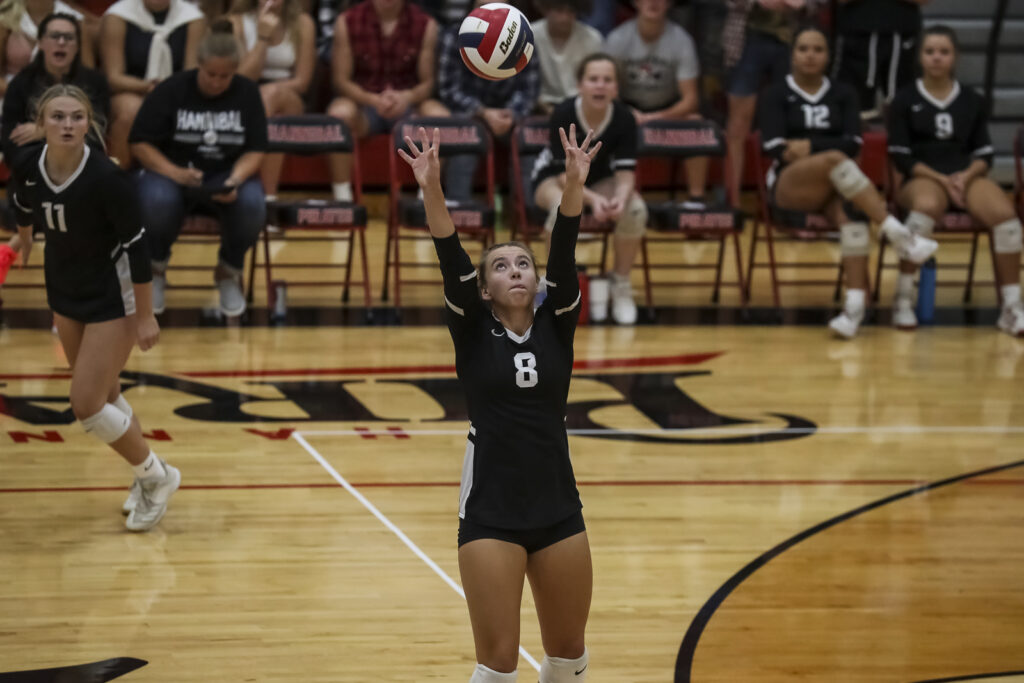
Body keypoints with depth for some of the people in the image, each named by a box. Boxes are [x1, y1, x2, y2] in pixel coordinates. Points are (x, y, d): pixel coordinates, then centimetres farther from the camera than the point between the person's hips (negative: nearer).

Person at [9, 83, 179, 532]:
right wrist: (23, 241, 32)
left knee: (86, 405, -9)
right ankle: (146, 478, 34)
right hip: (65, 293, 6)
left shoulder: (106, 178, -28)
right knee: (103, 397, 14)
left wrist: (145, 315, -17)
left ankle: (158, 477, 11)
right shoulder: (29, 168, -12)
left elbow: (135, 245, -21)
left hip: (112, 298, -6)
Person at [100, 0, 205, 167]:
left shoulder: (194, 19, 0)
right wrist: (147, 86, -30)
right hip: (128, 91, -1)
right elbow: (113, 78, -10)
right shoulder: (115, 17, -4)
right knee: (129, 112, -36)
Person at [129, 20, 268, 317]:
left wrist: (235, 180, -23)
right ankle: (155, 268, -2)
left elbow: (255, 151, -1)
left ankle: (229, 272, 0)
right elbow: (141, 143, -7)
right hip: (171, 172, -1)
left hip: (227, 175, 1)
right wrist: (175, 174, -24)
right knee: (158, 201, -37)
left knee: (251, 204, -33)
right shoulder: (171, 90, -7)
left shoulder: (247, 93, -1)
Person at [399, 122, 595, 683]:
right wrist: (432, 190, -28)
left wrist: (573, 183, -23)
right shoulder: (473, 333, 1)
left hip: (558, 510, 3)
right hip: (490, 514, -3)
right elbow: (451, 261, -13)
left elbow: (564, 255, -9)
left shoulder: (556, 328, 6)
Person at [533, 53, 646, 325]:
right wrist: (593, 200, -45)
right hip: (554, 179, -3)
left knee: (636, 209, -27)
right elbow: (565, 175, -26)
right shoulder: (563, 115, -27)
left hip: (601, 179, 3)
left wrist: (620, 198, -46)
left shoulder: (623, 118, -21)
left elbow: (625, 173, -21)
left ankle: (621, 284, -6)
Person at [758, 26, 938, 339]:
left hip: (835, 184, 2)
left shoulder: (843, 94, 16)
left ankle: (855, 304, -51)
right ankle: (899, 234, -43)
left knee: (849, 211, -37)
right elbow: (774, 146, -6)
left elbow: (853, 143, 2)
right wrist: (827, 151, -17)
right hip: (790, 183, -2)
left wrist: (810, 146, -12)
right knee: (835, 160, -37)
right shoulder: (776, 95, 10)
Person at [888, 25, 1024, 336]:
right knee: (927, 206, -40)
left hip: (967, 177, 3)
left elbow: (984, 154, 11)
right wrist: (942, 180, -14)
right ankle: (903, 301, -30)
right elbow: (901, 156, -1)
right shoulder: (905, 100, 5)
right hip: (923, 177, -3)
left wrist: (966, 176, -11)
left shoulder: (973, 101, 13)